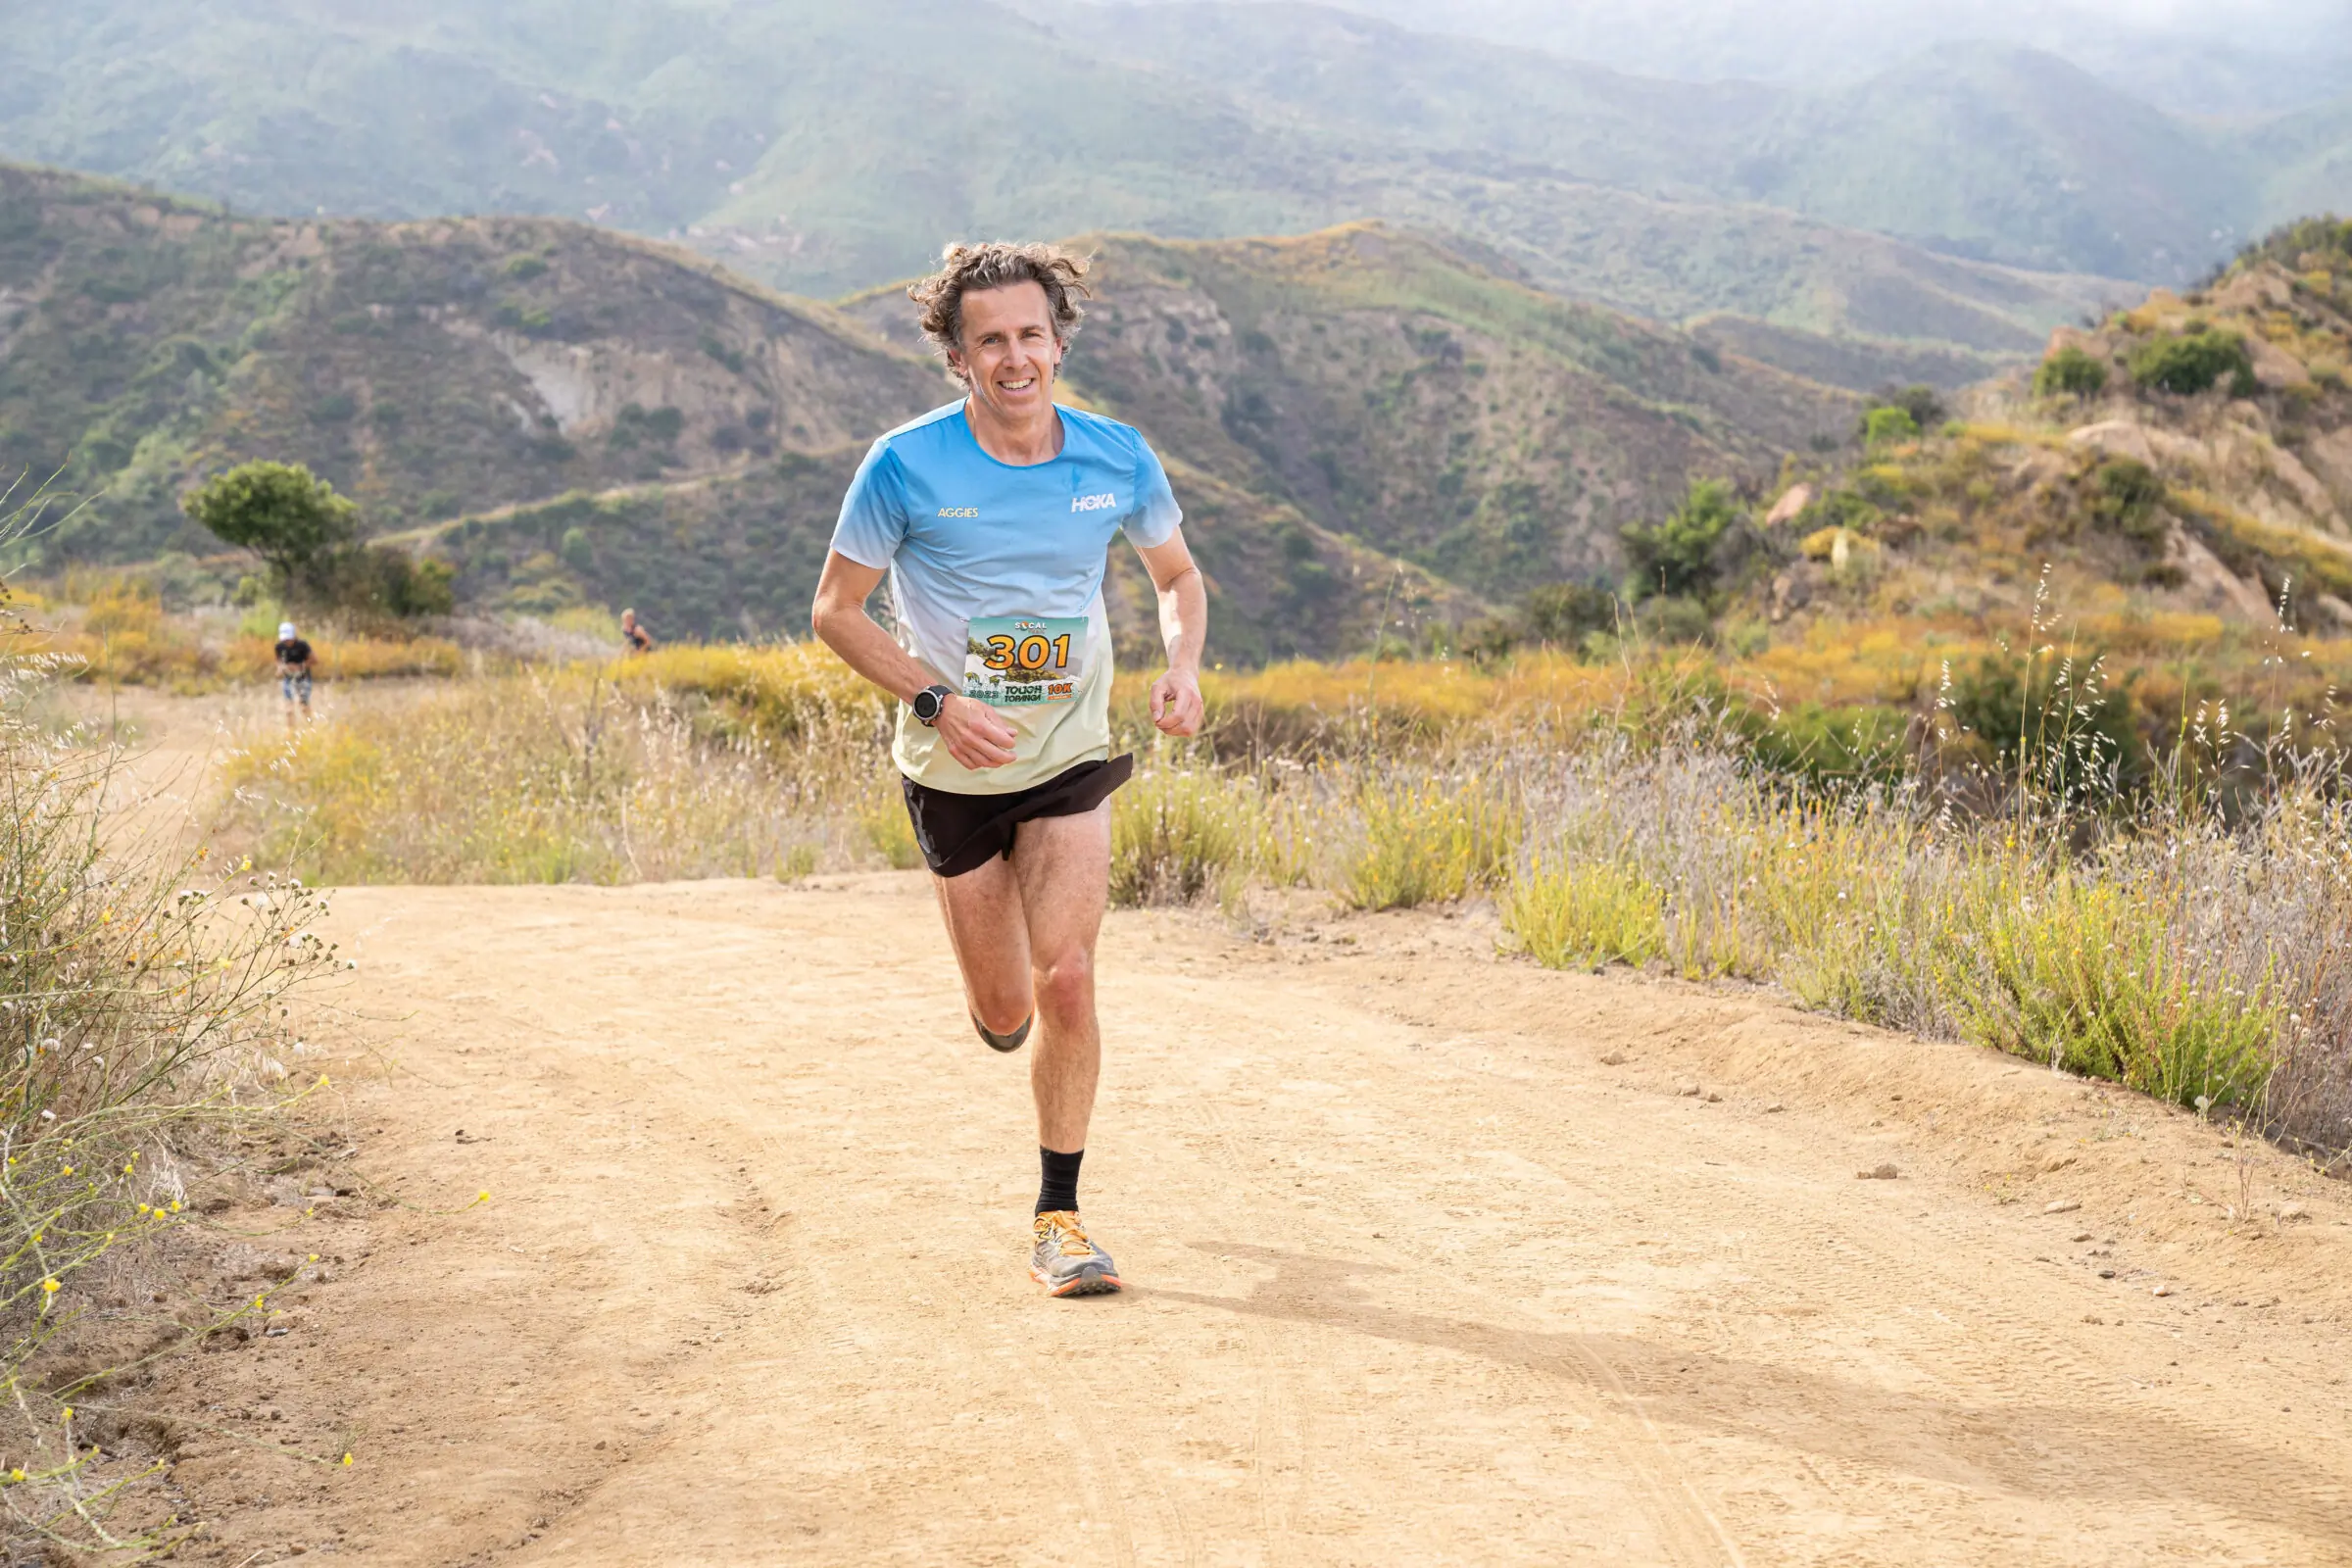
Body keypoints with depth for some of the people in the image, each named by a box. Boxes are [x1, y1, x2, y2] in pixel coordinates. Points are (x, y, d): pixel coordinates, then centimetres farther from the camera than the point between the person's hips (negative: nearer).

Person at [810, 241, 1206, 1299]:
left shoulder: (1117, 459, -6)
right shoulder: (905, 467, -13)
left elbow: (1178, 576, 11)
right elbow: (835, 610, -6)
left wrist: (1183, 668, -10)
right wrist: (938, 701, -19)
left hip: (1071, 760, 1)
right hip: (953, 769, -1)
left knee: (1066, 981, -13)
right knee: (1004, 1019, 6)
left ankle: (1058, 1219, 2)